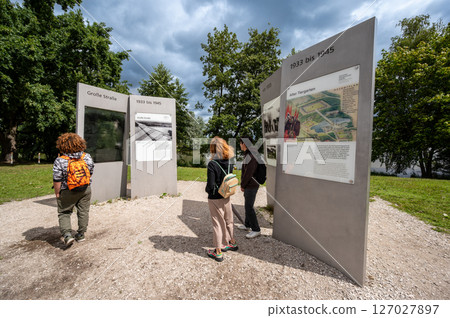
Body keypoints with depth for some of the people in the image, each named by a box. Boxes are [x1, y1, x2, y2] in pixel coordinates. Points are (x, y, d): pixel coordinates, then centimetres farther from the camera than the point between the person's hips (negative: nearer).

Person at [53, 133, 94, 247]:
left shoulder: (60, 161, -16)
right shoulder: (87, 157, -5)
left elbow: (57, 180, -14)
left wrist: (57, 193, -2)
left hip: (67, 192, -3)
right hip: (85, 190, 3)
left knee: (64, 213, 15)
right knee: (83, 212, 13)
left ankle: (67, 235, 1)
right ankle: (81, 235, 24)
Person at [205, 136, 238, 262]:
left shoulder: (212, 164, -20)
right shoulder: (229, 163, -3)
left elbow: (210, 185, -19)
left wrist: (207, 189, -2)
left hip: (215, 198, -5)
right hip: (226, 196, 6)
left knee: (217, 223, 7)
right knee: (228, 220, 22)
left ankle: (218, 252, 22)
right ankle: (232, 243, 41)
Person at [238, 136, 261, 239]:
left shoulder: (251, 156, -22)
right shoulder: (249, 154, 11)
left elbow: (248, 173, -24)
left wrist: (242, 185, -12)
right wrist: (243, 185, 11)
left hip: (251, 186, -10)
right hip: (249, 186, 10)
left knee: (249, 207, -4)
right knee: (248, 205, 19)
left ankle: (256, 230, 8)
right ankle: (247, 225, 34)